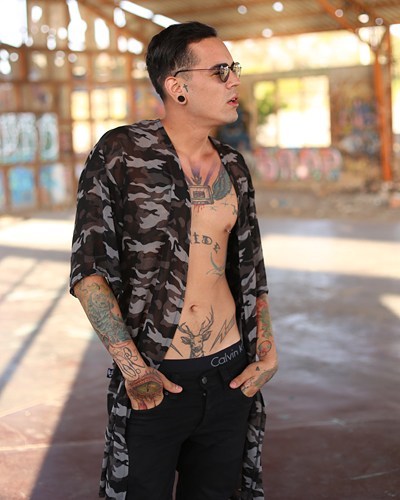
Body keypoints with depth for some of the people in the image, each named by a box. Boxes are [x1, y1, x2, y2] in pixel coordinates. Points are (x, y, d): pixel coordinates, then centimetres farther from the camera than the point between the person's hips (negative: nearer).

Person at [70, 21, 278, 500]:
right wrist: (133, 369, -17)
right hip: (152, 384, -4)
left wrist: (267, 352, 5)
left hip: (229, 376, 5)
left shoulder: (233, 167, 8)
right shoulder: (121, 153, -9)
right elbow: (88, 270, -12)